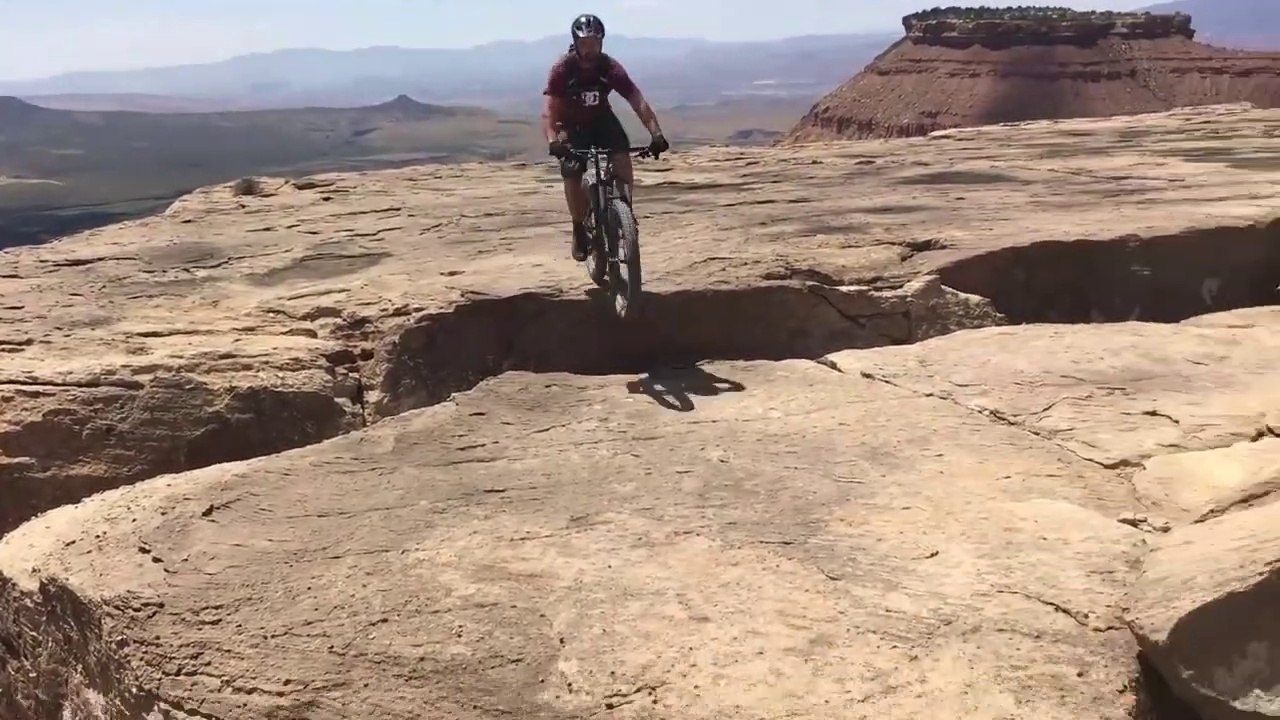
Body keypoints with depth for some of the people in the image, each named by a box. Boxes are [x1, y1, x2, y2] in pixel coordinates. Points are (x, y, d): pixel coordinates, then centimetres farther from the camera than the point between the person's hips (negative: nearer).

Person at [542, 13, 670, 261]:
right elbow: (548, 110, -34)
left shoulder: (611, 68, -21)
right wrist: (553, 141, -53)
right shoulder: (562, 69, -26)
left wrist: (656, 134, -40)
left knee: (622, 158, -23)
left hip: (602, 121, 2)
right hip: (572, 125, -2)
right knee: (572, 174, -19)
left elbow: (638, 101, -26)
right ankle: (580, 231, 1)